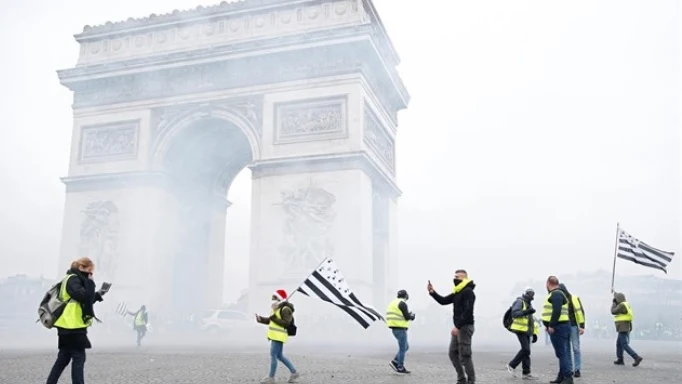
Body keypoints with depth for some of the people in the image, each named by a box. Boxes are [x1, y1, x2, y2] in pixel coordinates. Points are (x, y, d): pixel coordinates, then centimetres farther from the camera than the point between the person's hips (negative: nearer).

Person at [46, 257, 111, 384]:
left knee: (63, 358, 14)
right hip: (72, 326, -10)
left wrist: (100, 293, 14)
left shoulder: (74, 280, 20)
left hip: (69, 326, 10)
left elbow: (86, 301, 22)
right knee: (78, 358, -6)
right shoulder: (73, 279, -11)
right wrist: (89, 282, -16)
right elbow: (82, 296, -24)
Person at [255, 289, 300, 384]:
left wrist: (274, 318, -22)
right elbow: (270, 320, 19)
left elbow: (286, 323, -22)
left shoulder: (286, 309, -15)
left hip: (279, 336, -10)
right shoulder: (277, 308, 16)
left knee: (273, 356, -6)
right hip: (275, 335, 10)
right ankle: (294, 372, 23)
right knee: (280, 356, 15)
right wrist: (261, 319, 5)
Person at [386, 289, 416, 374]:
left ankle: (395, 362, 10)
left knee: (406, 347, 16)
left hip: (395, 329, 9)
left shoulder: (393, 303, 18)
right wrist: (412, 316, 7)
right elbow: (407, 317, -15)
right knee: (402, 348, -2)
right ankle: (400, 368, 2)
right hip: (400, 329, -9)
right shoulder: (402, 303, -11)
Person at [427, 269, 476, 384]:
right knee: (452, 353, 11)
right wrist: (432, 292, 3)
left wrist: (458, 326, -25)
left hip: (465, 327, -10)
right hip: (459, 327, 10)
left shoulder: (468, 292, -14)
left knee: (464, 355, -7)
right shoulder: (457, 292, 17)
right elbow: (443, 301, 17)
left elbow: (468, 312, -22)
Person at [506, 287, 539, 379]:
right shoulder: (519, 302, -6)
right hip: (520, 330, -9)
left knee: (526, 351, 5)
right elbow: (514, 313, -23)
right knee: (526, 349, -16)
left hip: (527, 331, 9)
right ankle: (511, 365, -5)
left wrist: (534, 333, 21)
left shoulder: (529, 305, 22)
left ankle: (526, 372, 8)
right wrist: (526, 312, -32)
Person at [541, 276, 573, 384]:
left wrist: (551, 326, -24)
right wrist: (549, 325, 20)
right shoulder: (557, 294, 21)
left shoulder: (556, 294, -12)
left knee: (561, 353, -10)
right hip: (562, 326, 11)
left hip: (558, 327, -11)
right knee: (562, 353, 13)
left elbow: (557, 311, -25)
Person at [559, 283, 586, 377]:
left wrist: (582, 326, -13)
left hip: (573, 326, -5)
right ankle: (570, 369, 12)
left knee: (575, 348, -2)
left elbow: (580, 312, -9)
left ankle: (577, 369, 2)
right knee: (567, 349, 6)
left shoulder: (574, 299, -6)